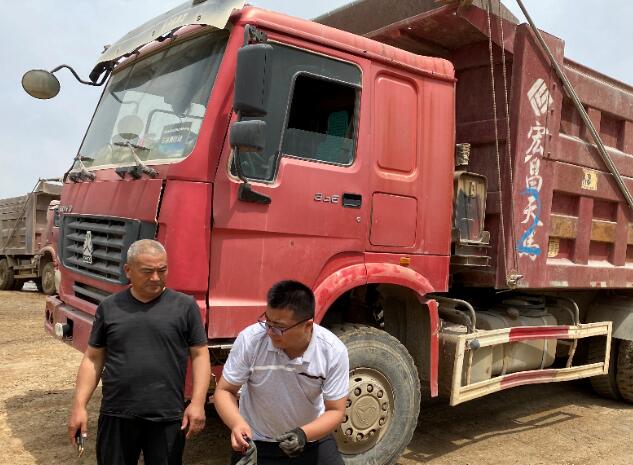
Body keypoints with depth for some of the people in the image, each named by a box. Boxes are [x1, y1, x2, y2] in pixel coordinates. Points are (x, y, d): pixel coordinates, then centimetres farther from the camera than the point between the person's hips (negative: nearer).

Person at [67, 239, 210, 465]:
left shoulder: (185, 306, -2)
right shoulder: (109, 307, 4)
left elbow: (200, 355, 0)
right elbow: (93, 359, 9)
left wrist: (198, 403, -9)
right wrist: (79, 406, 3)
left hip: (167, 419, -2)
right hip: (116, 416, 2)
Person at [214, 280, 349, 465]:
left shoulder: (334, 351, -21)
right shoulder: (250, 340, -23)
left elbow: (335, 411, -13)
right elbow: (224, 391, -12)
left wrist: (304, 434, -30)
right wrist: (237, 423, -31)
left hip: (313, 439, 1)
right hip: (257, 443, 0)